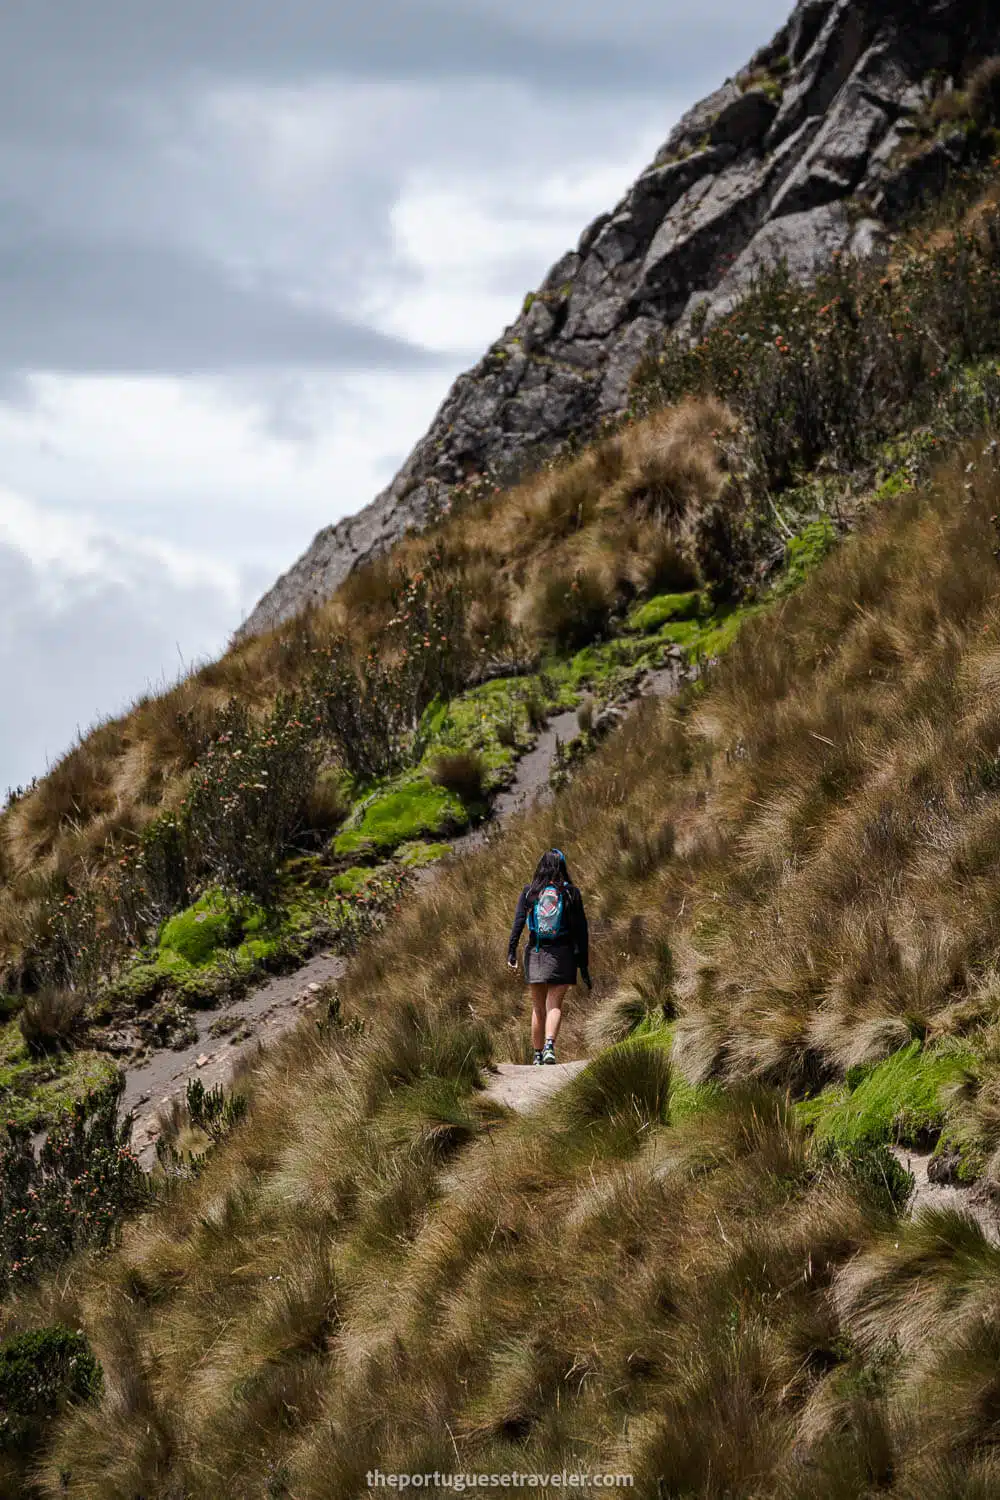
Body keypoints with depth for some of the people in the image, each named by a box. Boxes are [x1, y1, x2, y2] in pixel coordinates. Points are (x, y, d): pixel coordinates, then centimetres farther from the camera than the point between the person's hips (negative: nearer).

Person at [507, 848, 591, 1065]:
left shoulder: (529, 892, 2)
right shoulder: (570, 893, 0)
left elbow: (518, 923, -7)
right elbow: (581, 930, 0)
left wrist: (511, 953, -9)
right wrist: (583, 965, 4)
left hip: (536, 953, 1)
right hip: (562, 955, -1)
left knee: (538, 1008, 11)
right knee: (555, 1005, -4)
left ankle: (538, 1055, 14)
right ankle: (549, 1046, -27)